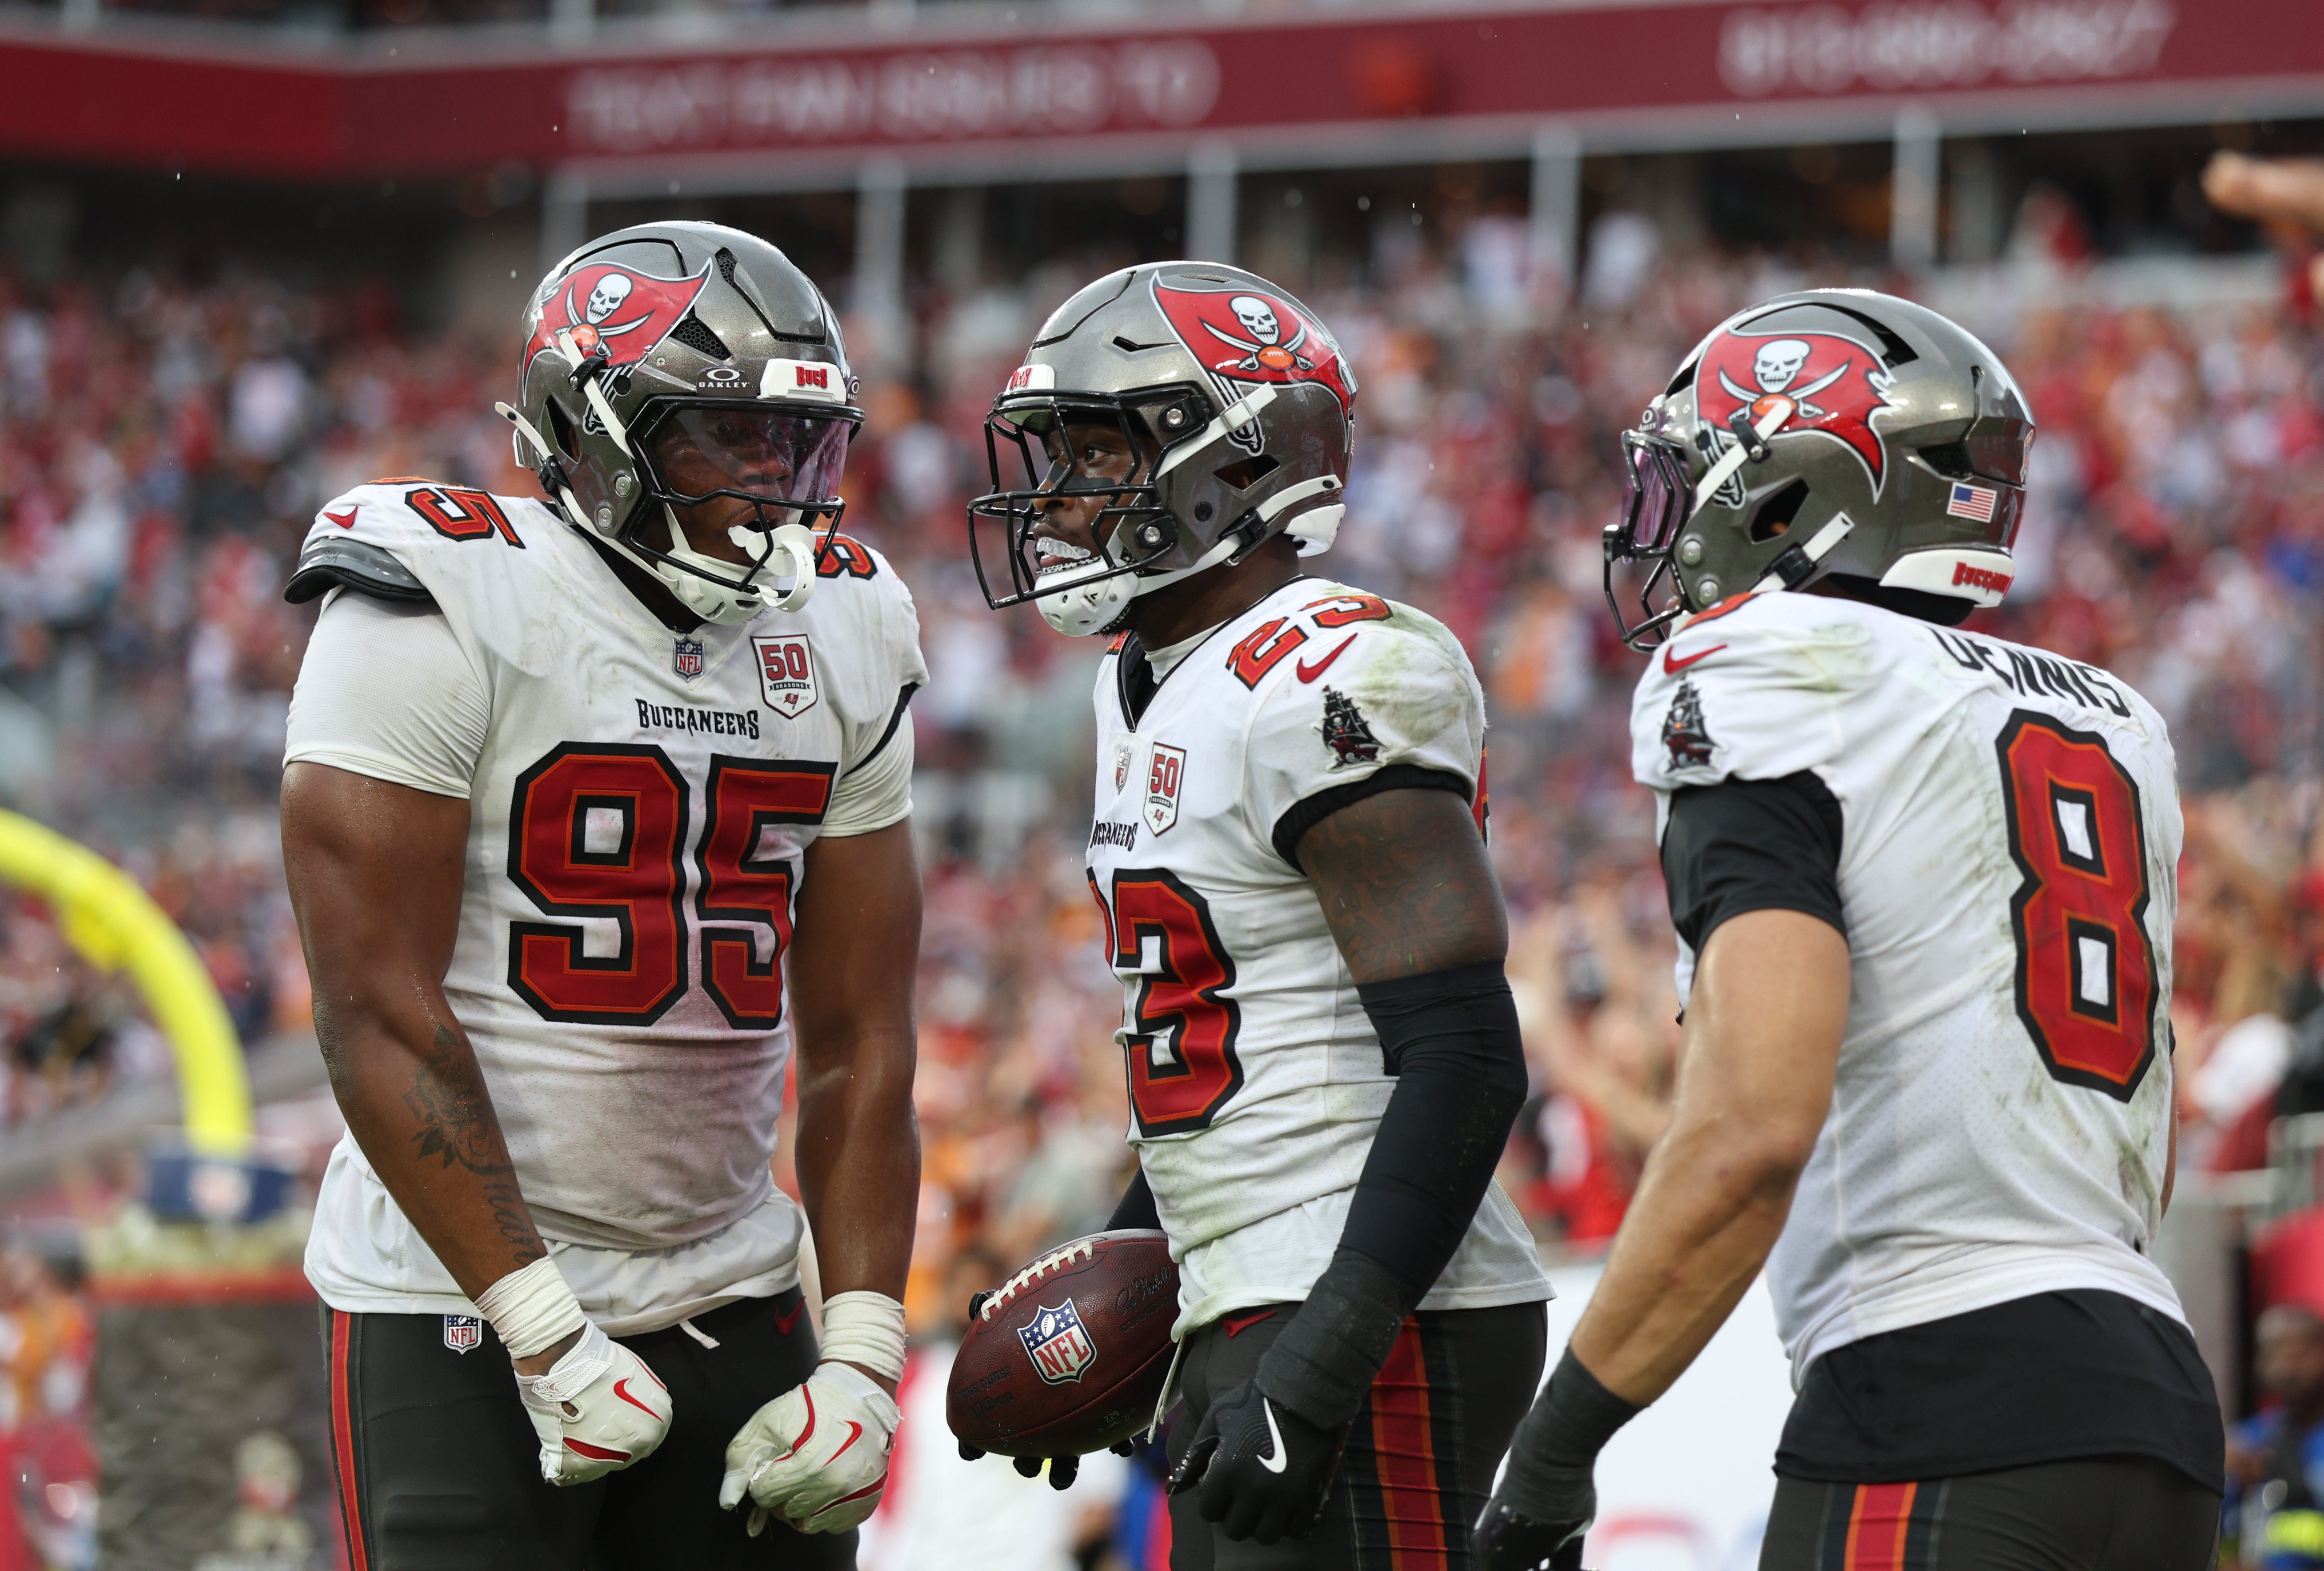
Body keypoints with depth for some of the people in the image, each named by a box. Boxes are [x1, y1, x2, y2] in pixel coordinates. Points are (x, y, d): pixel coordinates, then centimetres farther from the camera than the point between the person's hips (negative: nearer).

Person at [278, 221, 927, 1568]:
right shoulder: (443, 610, -11)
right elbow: (378, 1015, -15)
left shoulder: (842, 639, 8)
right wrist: (546, 1333, -17)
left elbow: (859, 1045, 9)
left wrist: (863, 1357, -1)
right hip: (466, 1312, -6)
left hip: (734, 1302, 6)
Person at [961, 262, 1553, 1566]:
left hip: (1374, 1325, -10)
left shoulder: (1331, 686, -16)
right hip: (1241, 1316, 10)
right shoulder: (1153, 686, 15)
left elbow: (1465, 1063, -21)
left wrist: (1325, 1361, -25)